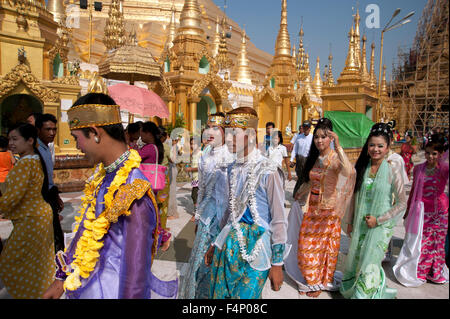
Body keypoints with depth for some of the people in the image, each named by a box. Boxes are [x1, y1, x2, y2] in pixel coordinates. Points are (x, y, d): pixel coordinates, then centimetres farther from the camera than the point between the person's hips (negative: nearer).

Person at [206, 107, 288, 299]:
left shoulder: (268, 171, -16)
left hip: (254, 251, -6)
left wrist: (277, 264, -8)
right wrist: (215, 244, 19)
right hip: (229, 245, 6)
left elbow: (279, 221, -12)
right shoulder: (233, 169, 5)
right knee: (218, 294, 13)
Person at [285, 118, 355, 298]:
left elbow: (348, 171, -39)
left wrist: (337, 147, -42)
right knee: (306, 246, 13)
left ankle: (321, 282, 32)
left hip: (328, 210, -6)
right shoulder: (314, 158, 6)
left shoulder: (335, 158, -16)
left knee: (324, 247, 10)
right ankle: (310, 280, 36)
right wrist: (300, 193, 23)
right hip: (312, 208, 6)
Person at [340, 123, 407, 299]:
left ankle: (364, 294, 22)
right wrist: (350, 221, 11)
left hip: (381, 226, -4)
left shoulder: (392, 169, -11)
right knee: (354, 260, 15)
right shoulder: (362, 167, 1)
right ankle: (350, 291, 37)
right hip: (360, 224, 4)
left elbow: (402, 203, -8)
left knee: (370, 265, 0)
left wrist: (379, 220, -13)